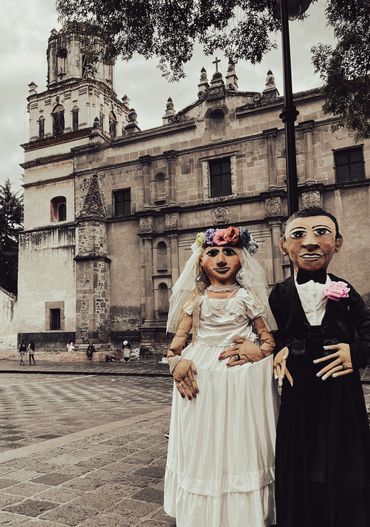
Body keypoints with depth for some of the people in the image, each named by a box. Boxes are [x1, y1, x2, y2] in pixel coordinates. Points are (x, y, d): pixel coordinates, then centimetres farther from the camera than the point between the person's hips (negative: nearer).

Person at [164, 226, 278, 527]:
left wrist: (258, 351, -17)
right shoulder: (196, 299, 7)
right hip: (200, 377, 2)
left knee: (239, 446, 5)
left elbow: (268, 338, 4)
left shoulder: (247, 296, 3)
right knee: (202, 447, 9)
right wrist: (176, 362, -12)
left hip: (242, 380, -1)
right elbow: (179, 338, 6)